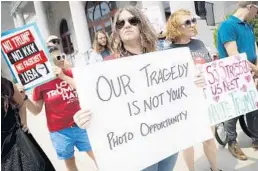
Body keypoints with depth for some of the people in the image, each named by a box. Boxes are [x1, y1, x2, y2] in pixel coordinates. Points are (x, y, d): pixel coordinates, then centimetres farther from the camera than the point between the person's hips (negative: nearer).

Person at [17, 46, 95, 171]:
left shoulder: (71, 74, -1)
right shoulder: (41, 82, -6)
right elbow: (36, 110, 0)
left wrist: (64, 77, -20)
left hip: (80, 126, 1)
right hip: (59, 131, -1)